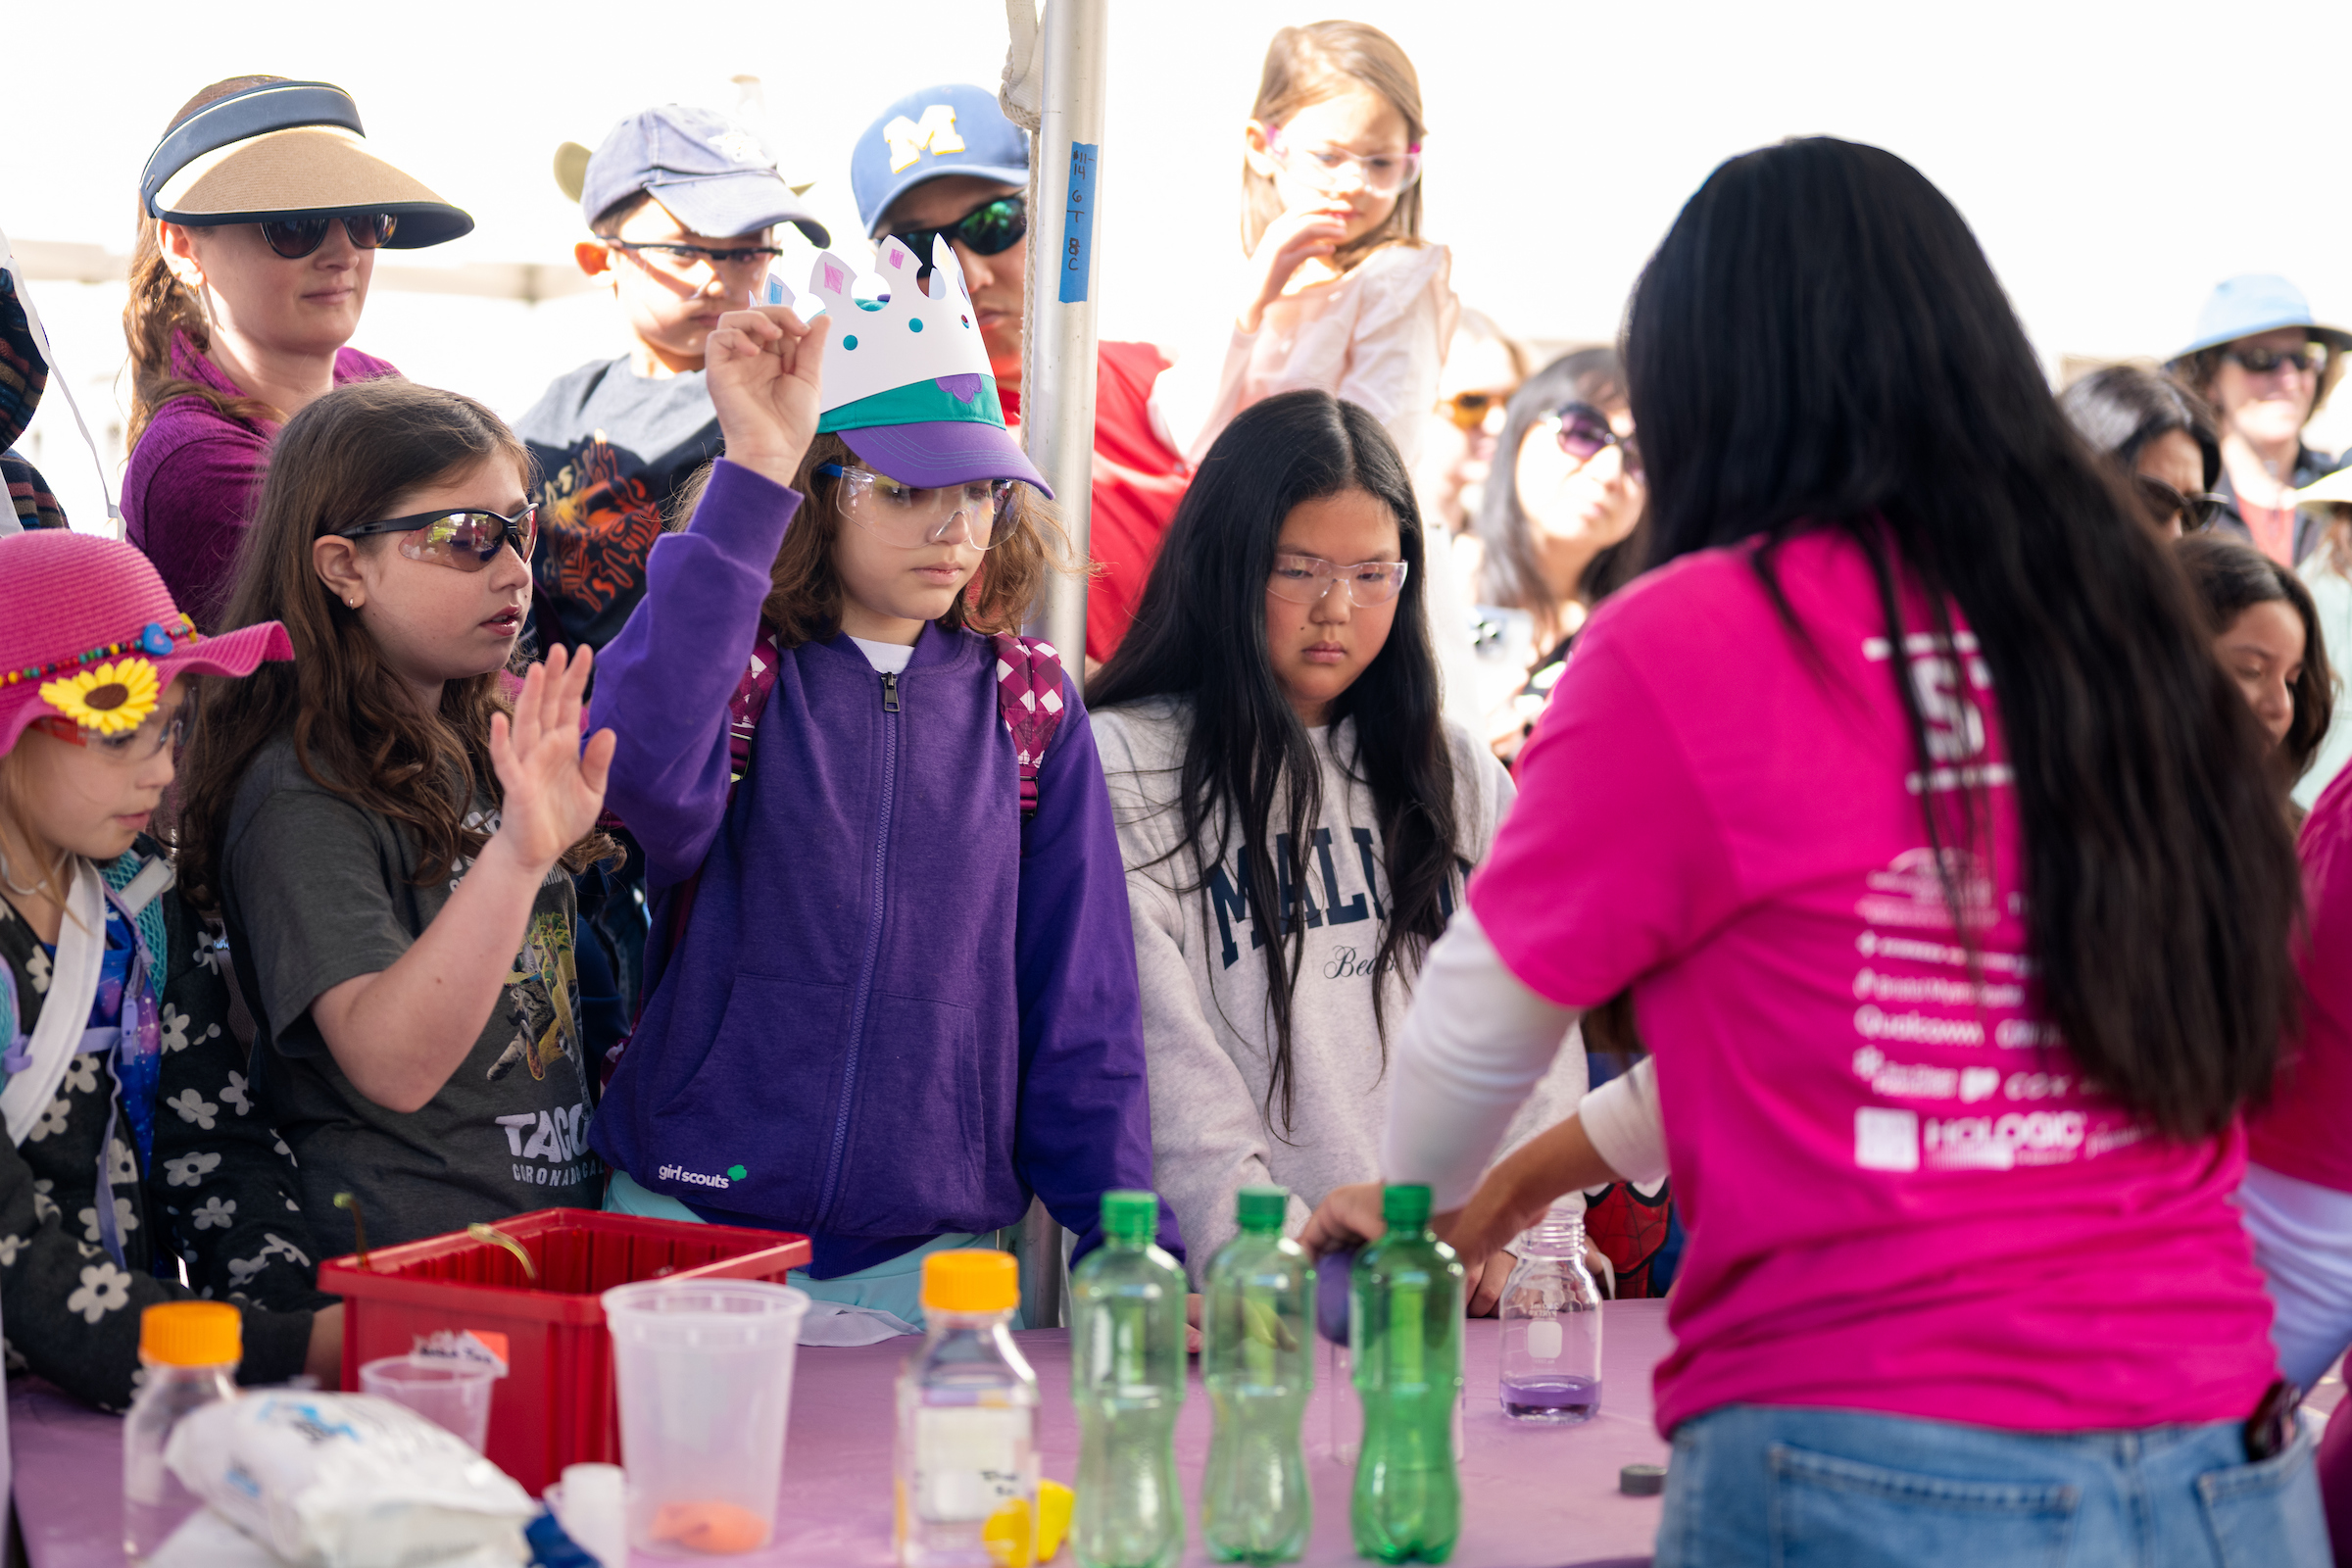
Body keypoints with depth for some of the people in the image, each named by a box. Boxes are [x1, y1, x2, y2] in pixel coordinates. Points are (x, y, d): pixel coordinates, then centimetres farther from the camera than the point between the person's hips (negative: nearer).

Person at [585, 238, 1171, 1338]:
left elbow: (1081, 1003, 8)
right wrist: (751, 473, -28)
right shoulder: (736, 668, -2)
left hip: (934, 1265, 2)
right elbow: (645, 771, -28)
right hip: (692, 1240, -2)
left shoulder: (1028, 703, 6)